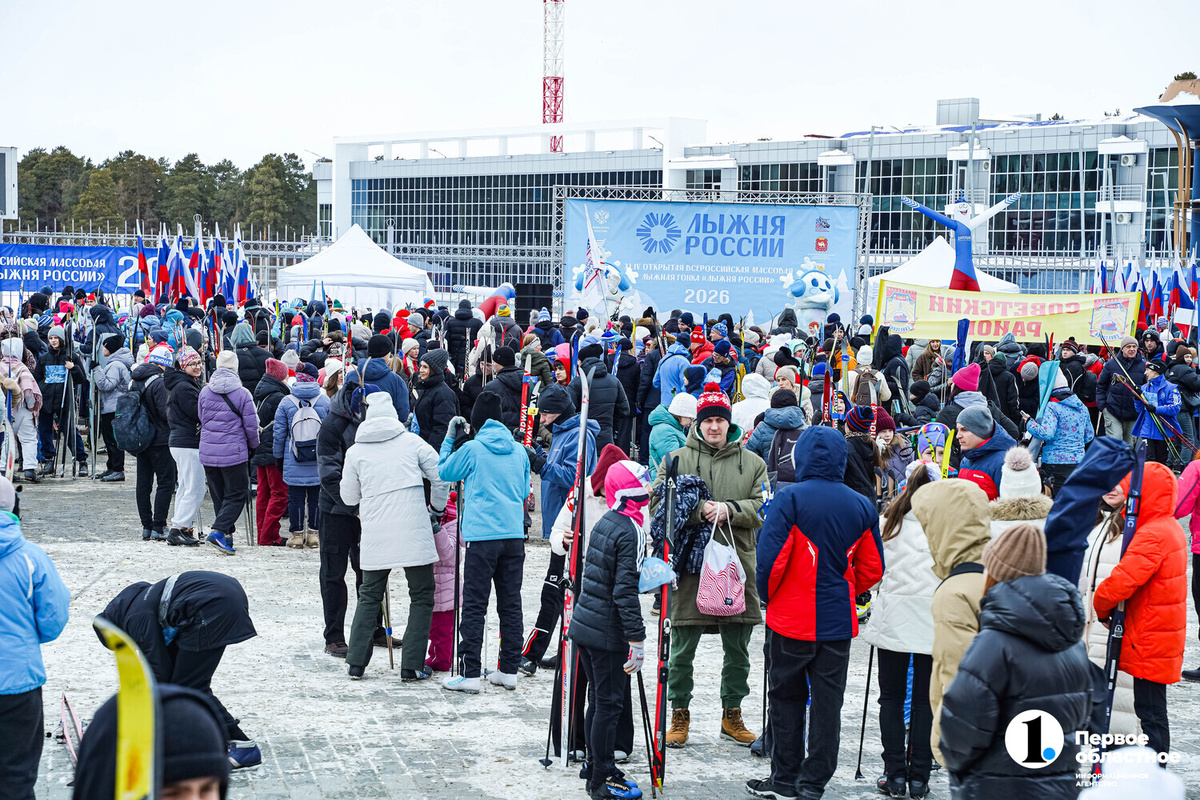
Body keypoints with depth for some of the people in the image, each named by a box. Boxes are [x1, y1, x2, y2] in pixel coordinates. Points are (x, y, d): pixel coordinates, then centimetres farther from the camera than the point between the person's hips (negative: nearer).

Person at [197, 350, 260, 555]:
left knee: (218, 495, 15)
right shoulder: (242, 393, -9)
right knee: (236, 494, 2)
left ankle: (227, 535, 18)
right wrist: (253, 445, 14)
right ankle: (219, 531, -15)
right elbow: (251, 425, -4)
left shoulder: (204, 392, 3)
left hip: (208, 452, 4)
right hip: (234, 452, -4)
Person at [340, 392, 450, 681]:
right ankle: (412, 665, 2)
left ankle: (356, 662, 13)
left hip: (375, 535, 2)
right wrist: (436, 510, 16)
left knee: (369, 596, 16)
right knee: (421, 597, 8)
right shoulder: (412, 442, 2)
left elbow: (349, 496, 13)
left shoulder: (356, 451, 6)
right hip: (413, 531, -2)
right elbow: (441, 477, 2)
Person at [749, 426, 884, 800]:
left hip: (791, 619, -3)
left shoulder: (790, 499, -12)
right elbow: (873, 569, 7)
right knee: (827, 702, 8)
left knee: (787, 698, 11)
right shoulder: (862, 506, 2)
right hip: (839, 621, 3)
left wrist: (767, 597, 1)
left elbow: (770, 558, -16)